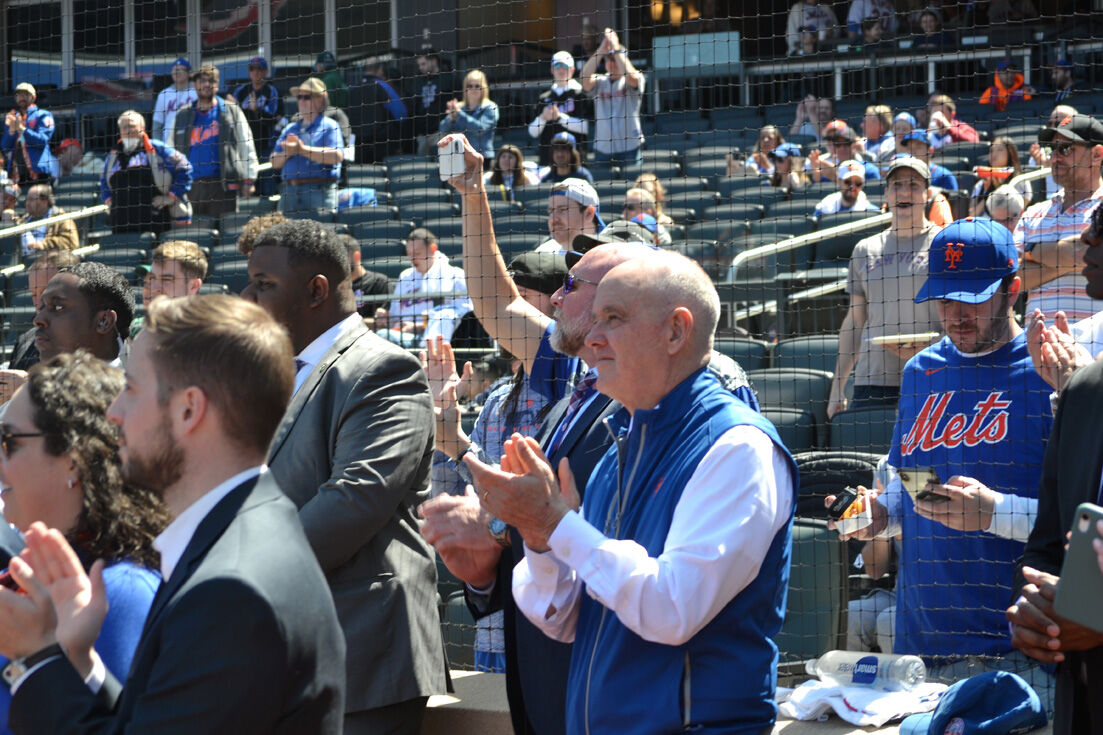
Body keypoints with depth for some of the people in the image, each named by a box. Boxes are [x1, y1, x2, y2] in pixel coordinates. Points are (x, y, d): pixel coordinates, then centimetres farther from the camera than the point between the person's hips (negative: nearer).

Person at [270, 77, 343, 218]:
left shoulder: (329, 126, 6)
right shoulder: (290, 129, 24)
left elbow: (337, 155, -11)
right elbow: (274, 162, 19)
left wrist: (303, 150, -11)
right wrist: (287, 153, -4)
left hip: (319, 190, -5)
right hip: (289, 191, 5)